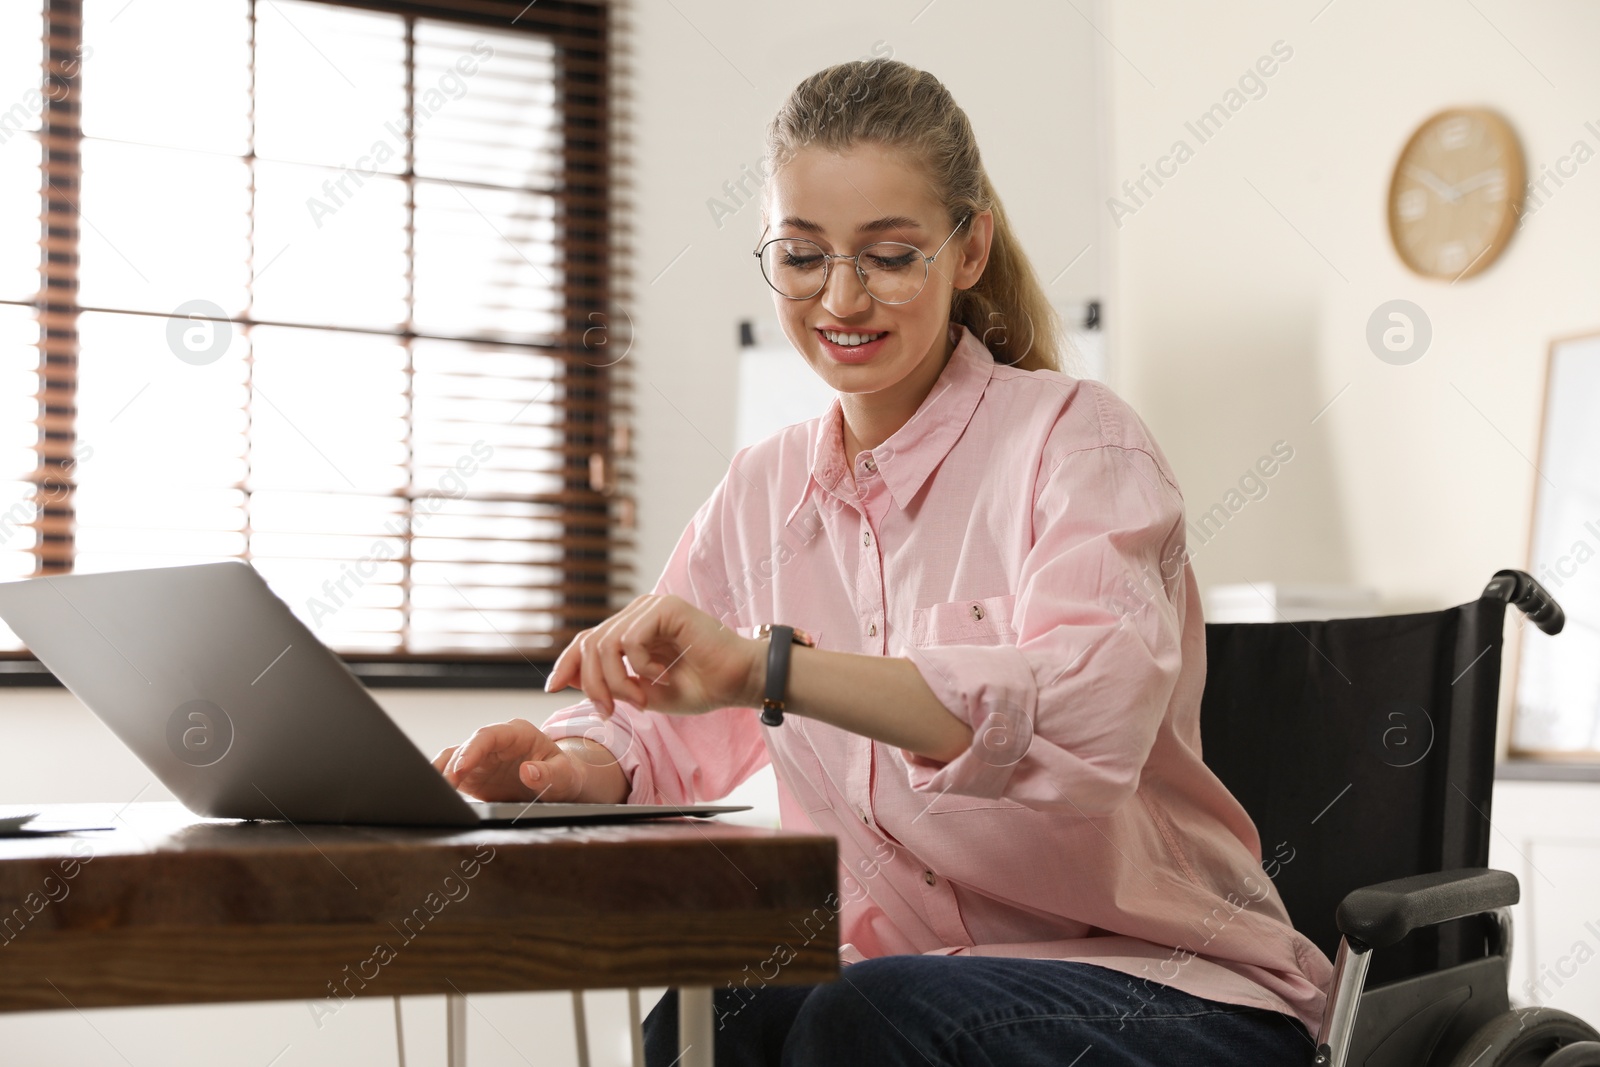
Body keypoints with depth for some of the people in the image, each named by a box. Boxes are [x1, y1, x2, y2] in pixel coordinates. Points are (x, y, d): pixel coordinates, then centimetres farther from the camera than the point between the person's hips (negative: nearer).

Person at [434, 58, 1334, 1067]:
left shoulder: (1074, 437, -9)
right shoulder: (763, 493, 9)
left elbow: (1092, 713, -27)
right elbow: (661, 738, 12)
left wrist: (768, 668, -37)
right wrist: (575, 766, -13)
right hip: (907, 978, 4)